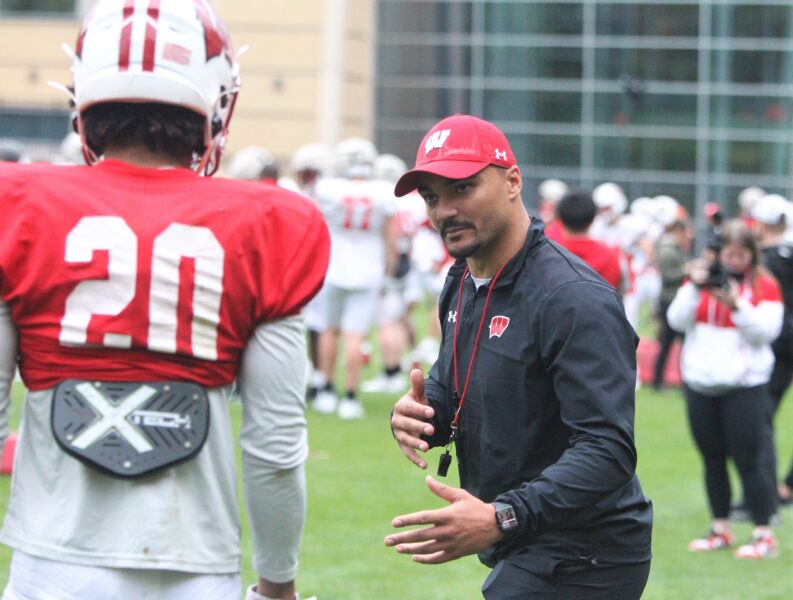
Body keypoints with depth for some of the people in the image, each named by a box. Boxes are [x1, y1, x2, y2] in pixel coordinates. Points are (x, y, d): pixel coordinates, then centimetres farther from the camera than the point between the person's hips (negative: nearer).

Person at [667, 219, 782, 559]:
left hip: (744, 384, -4)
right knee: (712, 461, 10)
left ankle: (764, 534, -3)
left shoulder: (764, 286, -1)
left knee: (747, 461, -8)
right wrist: (694, 287, -15)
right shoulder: (702, 278, 8)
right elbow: (677, 321, -1)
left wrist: (737, 305, -23)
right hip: (700, 382, 4)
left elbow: (766, 331, -11)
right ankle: (720, 530, 19)